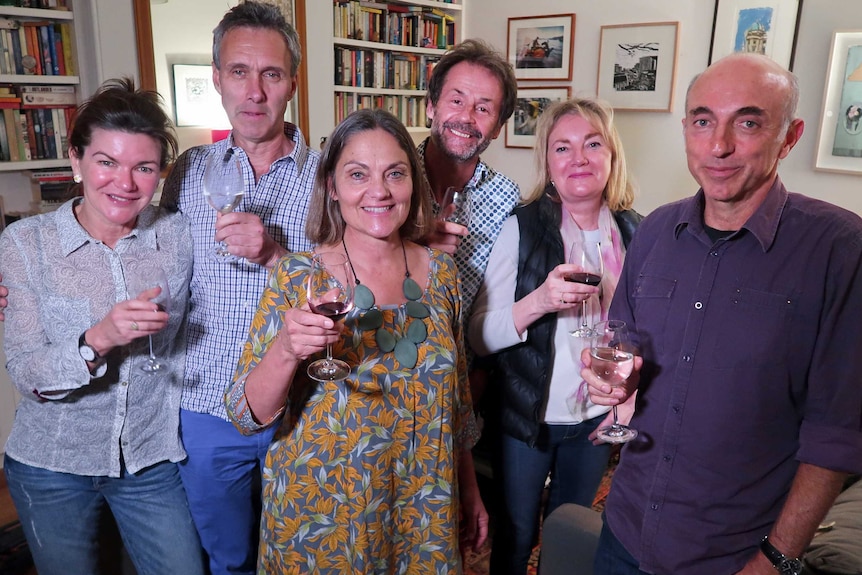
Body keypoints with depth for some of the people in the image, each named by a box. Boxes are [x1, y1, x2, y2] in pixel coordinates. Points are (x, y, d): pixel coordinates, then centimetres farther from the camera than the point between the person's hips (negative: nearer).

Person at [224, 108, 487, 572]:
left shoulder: (440, 271, -4)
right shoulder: (296, 276, -14)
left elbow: (457, 393, 6)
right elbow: (248, 415, -15)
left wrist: (469, 489, 11)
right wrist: (286, 349, -33)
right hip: (321, 516, -2)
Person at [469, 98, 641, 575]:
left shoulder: (635, 232, -4)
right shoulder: (522, 228, -14)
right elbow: (480, 337, -16)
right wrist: (538, 302, -31)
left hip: (598, 416, 3)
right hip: (526, 415, -3)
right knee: (516, 534, 16)